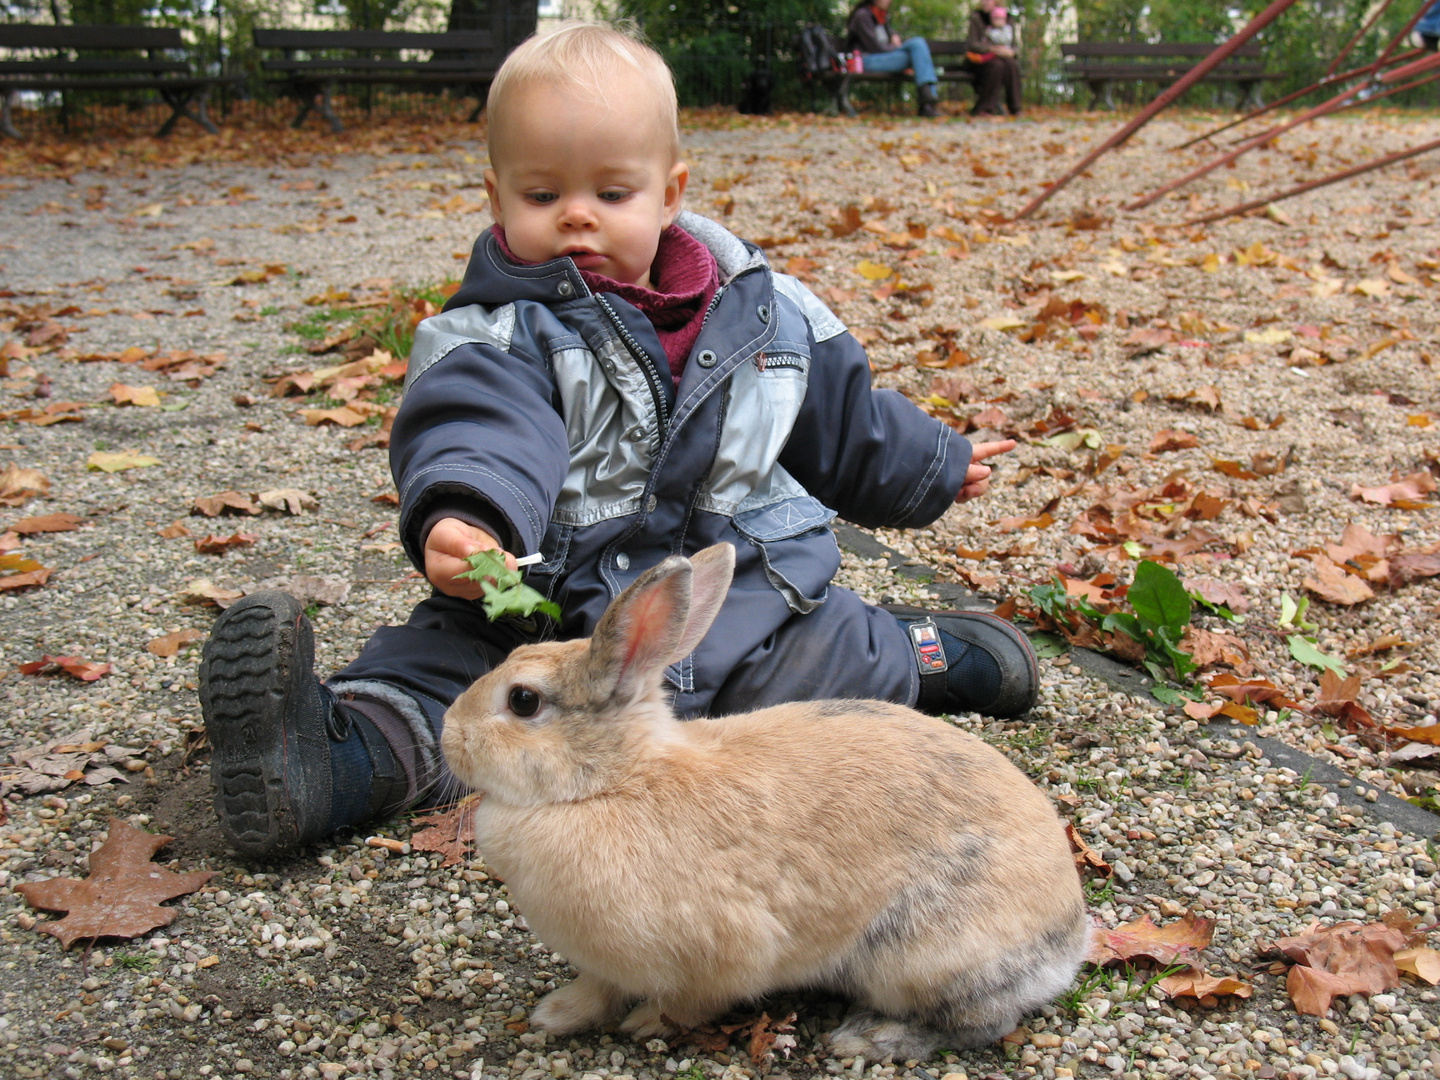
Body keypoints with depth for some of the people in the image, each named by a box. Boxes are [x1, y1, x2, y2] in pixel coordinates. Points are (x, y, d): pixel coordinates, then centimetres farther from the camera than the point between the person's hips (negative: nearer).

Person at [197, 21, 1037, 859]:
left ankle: (916, 652, 13)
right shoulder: (498, 335, -7)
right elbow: (479, 435, -28)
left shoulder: (765, 311, 7)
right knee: (437, 665, -23)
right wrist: (461, 519, -50)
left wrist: (936, 468, 36)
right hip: (551, 599, -2)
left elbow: (844, 413, 24)